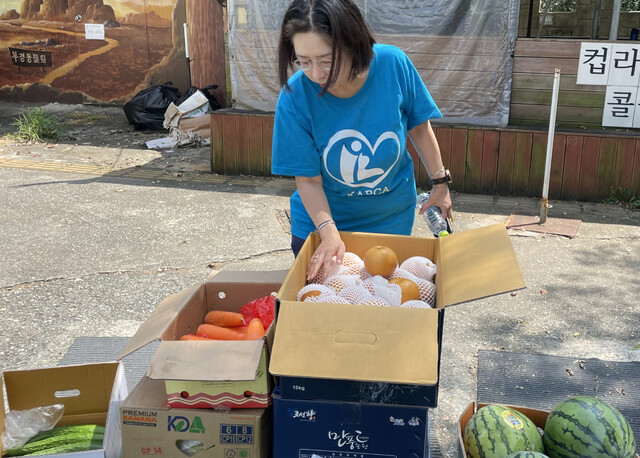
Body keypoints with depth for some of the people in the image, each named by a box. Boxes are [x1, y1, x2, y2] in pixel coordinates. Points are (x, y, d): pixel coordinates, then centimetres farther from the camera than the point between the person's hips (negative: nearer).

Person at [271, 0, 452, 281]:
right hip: (320, 219, -1)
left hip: (392, 217, 1)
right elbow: (308, 179, -18)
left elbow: (418, 127, -5)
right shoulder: (294, 97, -25)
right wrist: (329, 233, -30)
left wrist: (440, 183, 3)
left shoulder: (393, 64, -22)